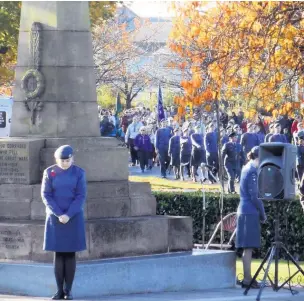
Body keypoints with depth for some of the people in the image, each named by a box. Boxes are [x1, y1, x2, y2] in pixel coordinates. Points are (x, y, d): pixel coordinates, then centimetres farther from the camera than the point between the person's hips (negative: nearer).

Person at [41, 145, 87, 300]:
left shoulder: (79, 173, -3)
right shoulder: (49, 172, -2)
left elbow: (81, 197, -6)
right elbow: (46, 196, -5)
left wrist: (69, 215, -16)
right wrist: (59, 214, -15)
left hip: (74, 218, -1)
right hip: (55, 218, 1)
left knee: (70, 254, 1)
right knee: (58, 254, 2)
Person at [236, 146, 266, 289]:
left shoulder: (247, 168, 16)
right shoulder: (252, 170, -13)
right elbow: (254, 195, -16)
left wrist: (261, 213, 17)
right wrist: (263, 214, -7)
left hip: (245, 211, 9)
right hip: (250, 212, -9)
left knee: (248, 248, 11)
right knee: (248, 248, -7)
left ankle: (247, 278, 15)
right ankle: (247, 280, -6)